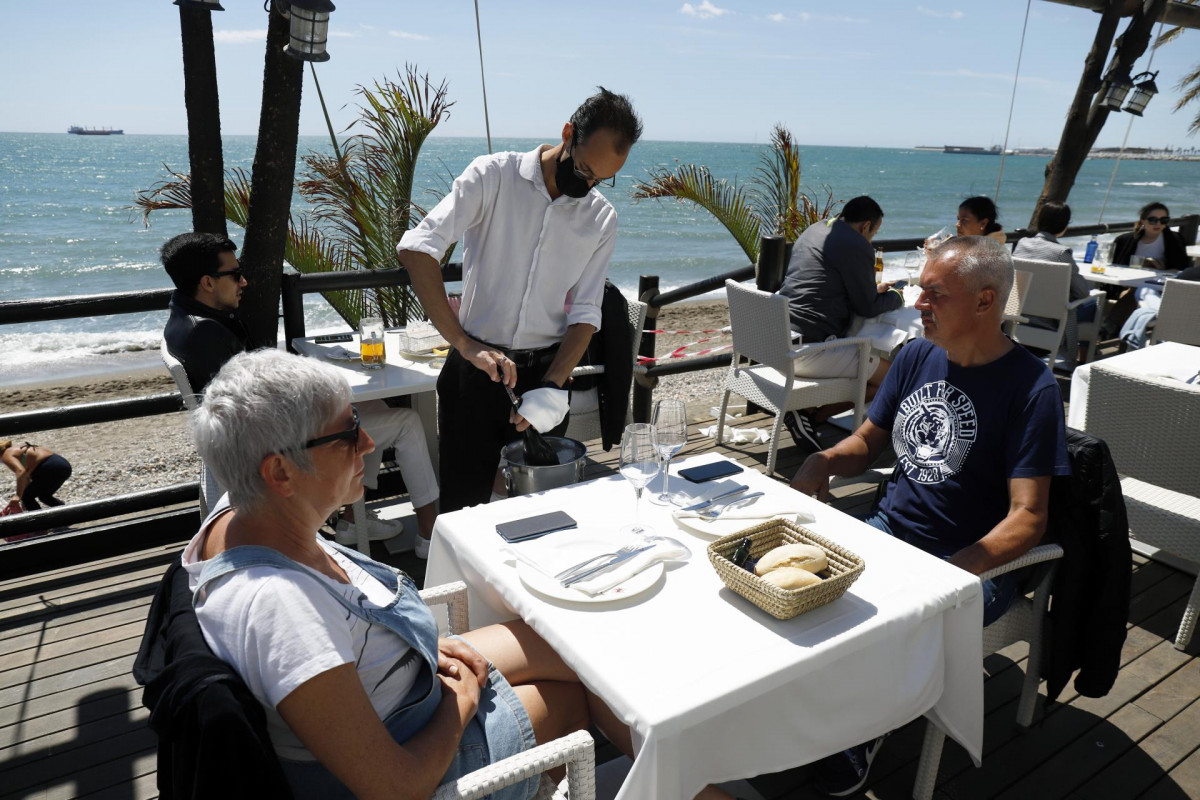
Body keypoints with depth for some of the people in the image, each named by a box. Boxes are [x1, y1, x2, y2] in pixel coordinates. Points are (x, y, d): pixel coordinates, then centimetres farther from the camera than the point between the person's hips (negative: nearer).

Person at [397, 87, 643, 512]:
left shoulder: (601, 218, 4)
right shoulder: (493, 176, -8)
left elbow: (585, 313, 3)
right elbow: (416, 249, -19)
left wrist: (553, 386, -12)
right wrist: (465, 345, -28)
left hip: (546, 370, 3)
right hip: (476, 367, -3)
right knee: (463, 503, 4)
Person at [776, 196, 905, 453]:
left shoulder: (813, 230, 18)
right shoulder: (857, 246, -10)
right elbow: (867, 308, -3)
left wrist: (873, 290, 29)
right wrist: (895, 297, 18)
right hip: (810, 351, -9)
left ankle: (806, 410, 7)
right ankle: (811, 415, -7)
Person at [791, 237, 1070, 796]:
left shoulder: (1031, 388, -13)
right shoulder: (917, 356, 4)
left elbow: (1028, 518, -16)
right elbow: (866, 442, 13)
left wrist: (949, 574, -29)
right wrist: (825, 460, -10)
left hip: (973, 563, -5)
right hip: (886, 533, 6)